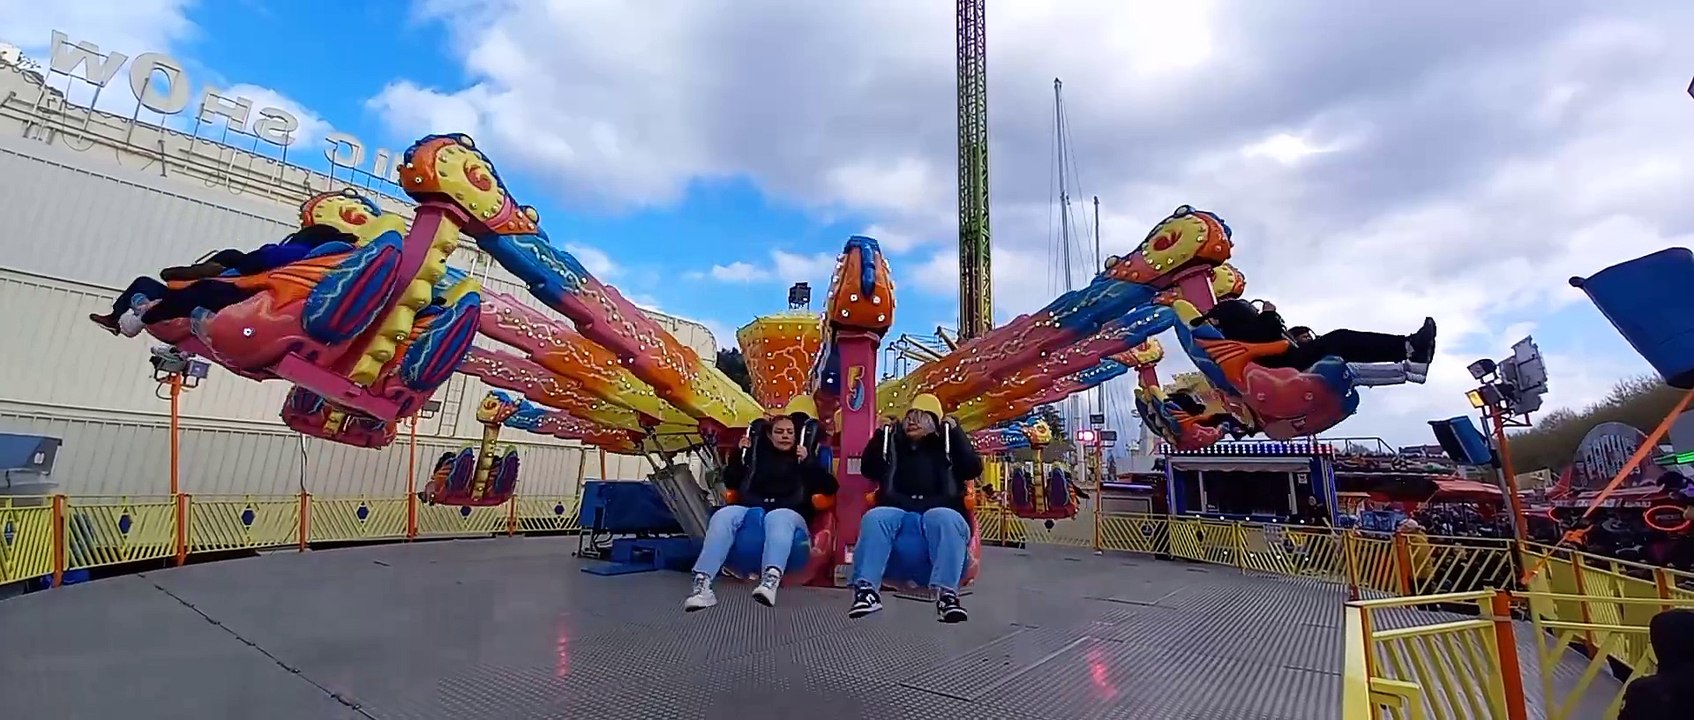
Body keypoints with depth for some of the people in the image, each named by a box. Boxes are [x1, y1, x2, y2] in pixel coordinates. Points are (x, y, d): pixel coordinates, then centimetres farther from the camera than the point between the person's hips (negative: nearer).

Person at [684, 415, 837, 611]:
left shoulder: (804, 458, 23)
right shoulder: (757, 453, 26)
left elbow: (830, 487, 11)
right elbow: (730, 482, 25)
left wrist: (808, 462, 0)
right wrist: (739, 454, 12)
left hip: (788, 512, -2)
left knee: (778, 519, -39)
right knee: (723, 516, -31)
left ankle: (771, 579, -64)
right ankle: (702, 582, -44)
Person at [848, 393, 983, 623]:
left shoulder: (948, 446, 19)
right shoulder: (894, 444, 23)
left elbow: (973, 469, 2)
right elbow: (869, 470, 12)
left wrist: (955, 431, 1)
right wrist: (881, 434, 4)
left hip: (940, 511, -1)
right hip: (896, 511, 2)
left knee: (945, 519, -36)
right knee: (874, 517, -30)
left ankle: (947, 593, -47)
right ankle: (867, 589, -41)